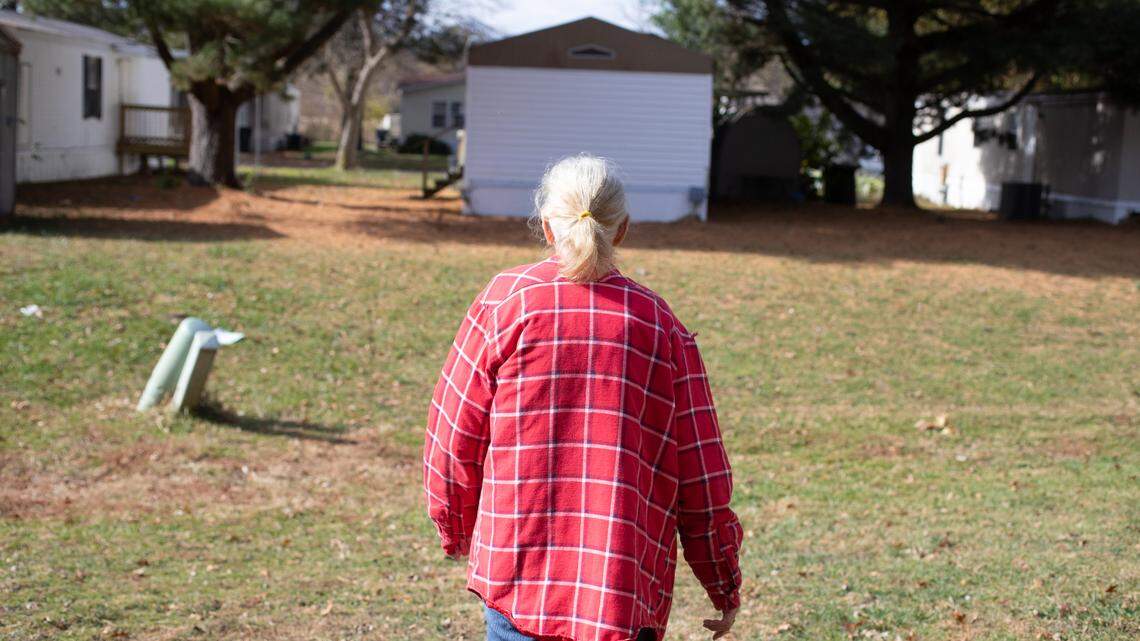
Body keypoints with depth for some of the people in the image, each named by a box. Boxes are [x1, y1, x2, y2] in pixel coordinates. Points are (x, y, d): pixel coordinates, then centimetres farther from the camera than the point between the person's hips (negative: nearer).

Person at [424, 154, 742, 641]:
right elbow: (702, 474, 2)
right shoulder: (662, 326, 1)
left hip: (518, 564, 0)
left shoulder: (505, 302, -2)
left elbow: (454, 437, 2)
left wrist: (457, 533, 20)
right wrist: (725, 588, 14)